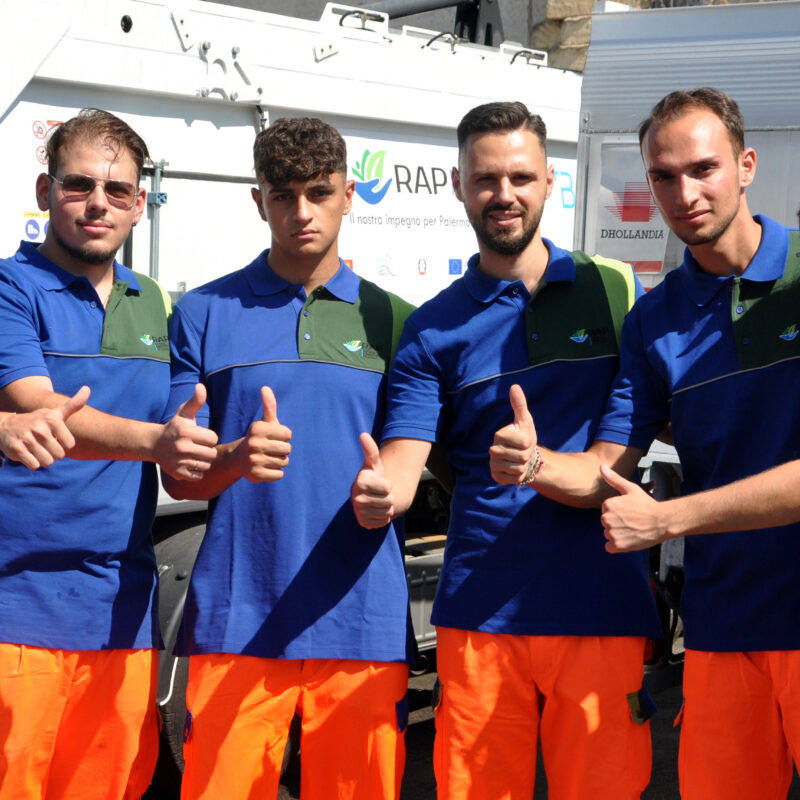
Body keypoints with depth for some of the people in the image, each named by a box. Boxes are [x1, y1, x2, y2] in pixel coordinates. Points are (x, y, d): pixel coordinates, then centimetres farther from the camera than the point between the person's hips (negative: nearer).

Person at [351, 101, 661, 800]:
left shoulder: (615, 290, 7)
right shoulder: (433, 328, 6)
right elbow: (401, 463, -4)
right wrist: (376, 493, -27)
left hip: (603, 606, 0)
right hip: (481, 608, 0)